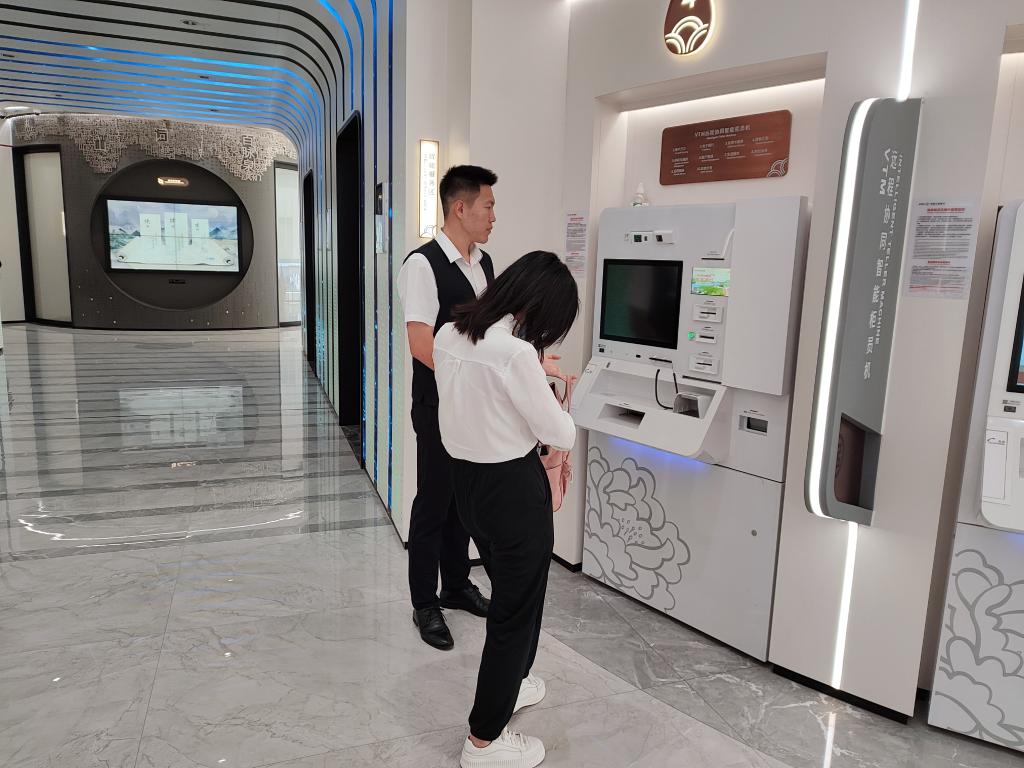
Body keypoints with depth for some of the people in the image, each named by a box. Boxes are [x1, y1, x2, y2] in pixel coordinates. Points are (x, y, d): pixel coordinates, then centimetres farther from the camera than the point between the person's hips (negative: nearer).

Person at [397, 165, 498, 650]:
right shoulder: (423, 265, -16)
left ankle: (456, 586, 36)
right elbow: (422, 344, -22)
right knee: (434, 502, 6)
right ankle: (425, 605, 23)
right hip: (439, 407, -7)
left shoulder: (484, 263, 9)